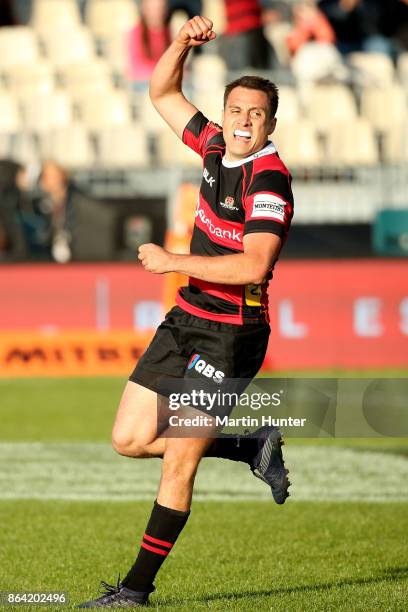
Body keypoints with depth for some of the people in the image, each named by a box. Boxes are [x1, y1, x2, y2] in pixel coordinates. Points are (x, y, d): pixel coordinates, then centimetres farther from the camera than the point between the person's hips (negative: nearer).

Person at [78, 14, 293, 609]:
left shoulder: (268, 181, -18)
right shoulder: (218, 147, 6)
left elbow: (253, 266, -30)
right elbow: (163, 93, 19)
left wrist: (174, 261, -24)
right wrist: (184, 41, 2)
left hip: (230, 337, -9)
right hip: (186, 321, 9)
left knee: (178, 462, -8)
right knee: (129, 440, 9)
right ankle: (253, 444, 23)